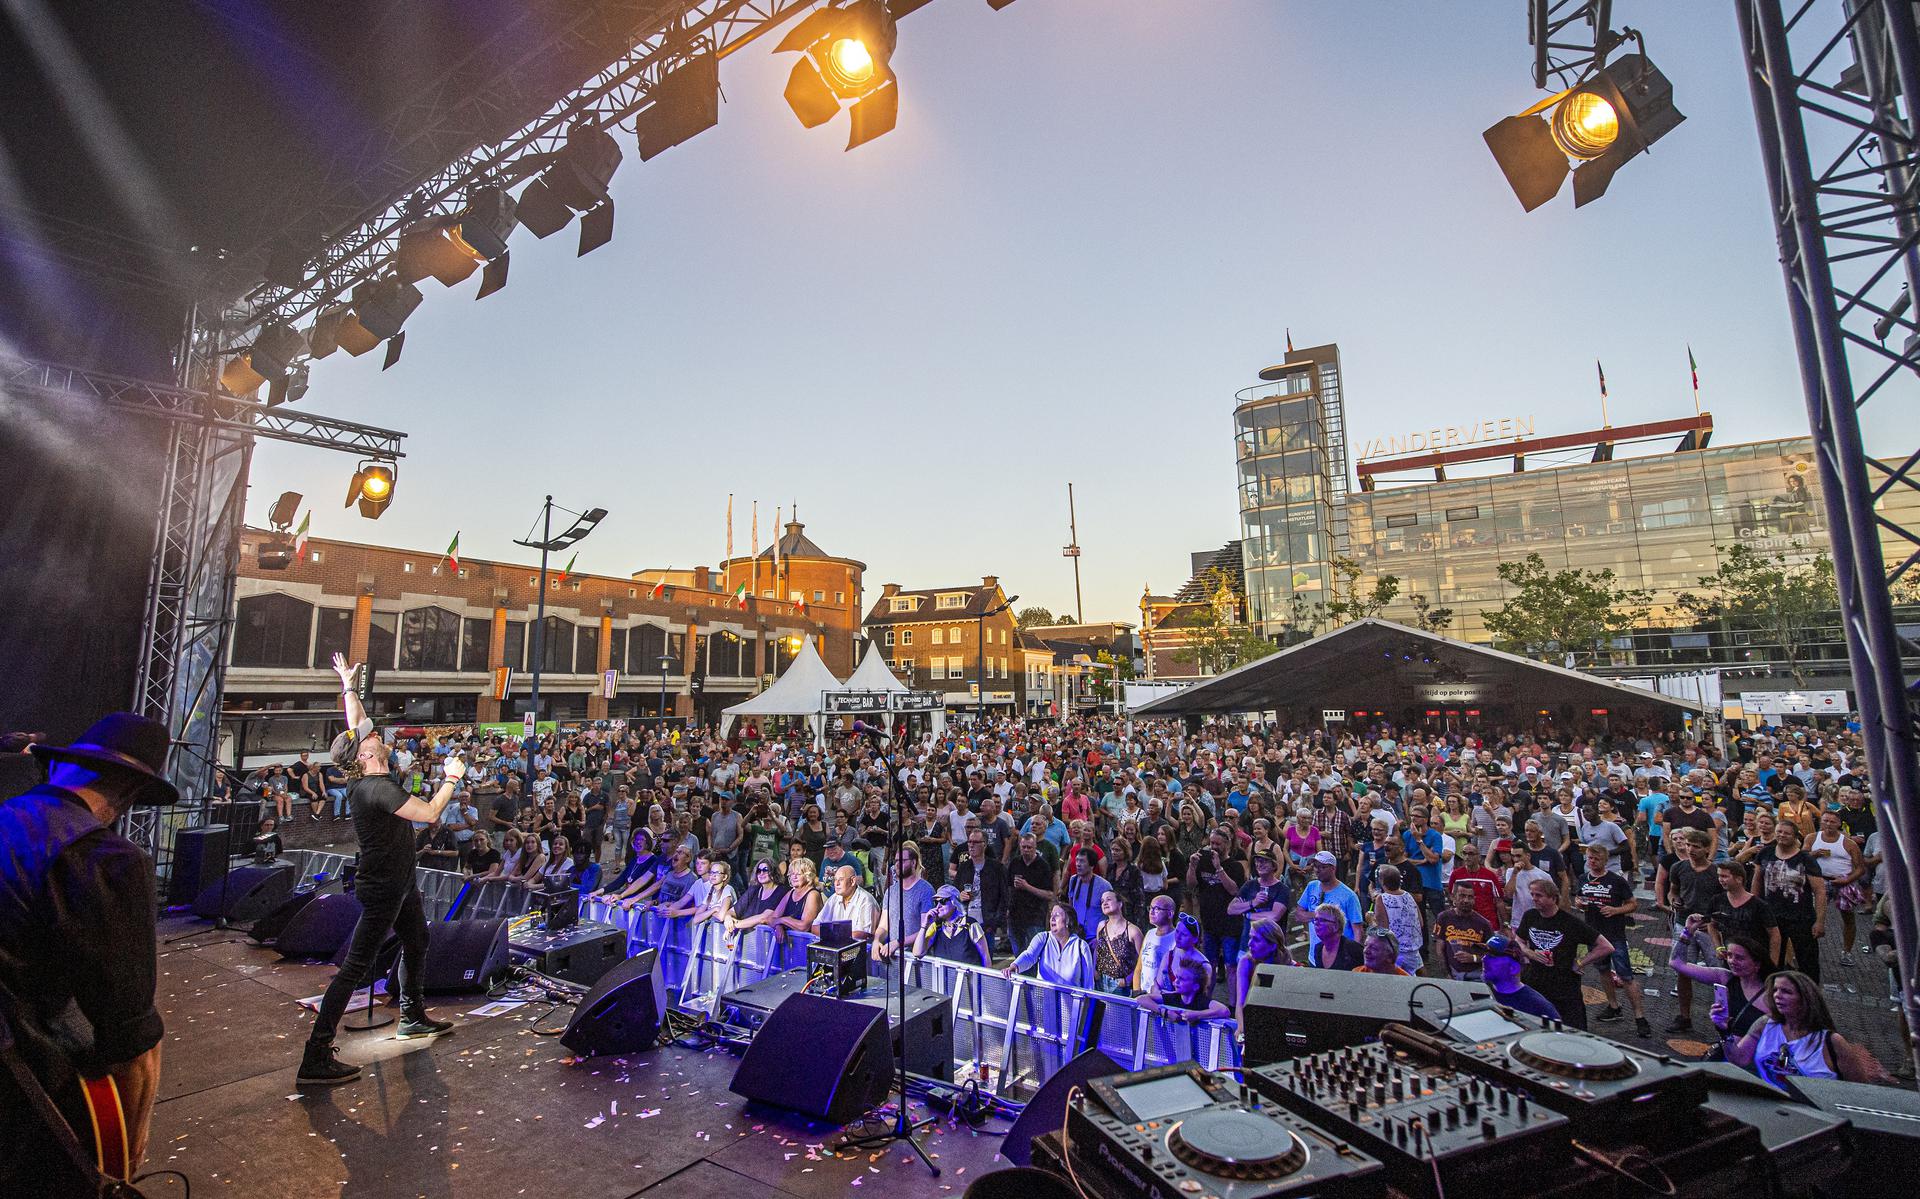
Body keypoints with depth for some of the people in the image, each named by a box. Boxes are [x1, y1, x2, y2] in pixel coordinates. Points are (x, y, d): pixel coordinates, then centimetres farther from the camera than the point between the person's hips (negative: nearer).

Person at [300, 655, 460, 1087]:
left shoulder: (366, 777, 2)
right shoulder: (377, 787, -24)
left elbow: (356, 725, 14)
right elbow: (429, 813, -28)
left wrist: (349, 686, 21)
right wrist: (451, 778, -18)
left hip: (398, 883, 10)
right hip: (382, 889, -10)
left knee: (417, 941, 23)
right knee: (356, 967, -7)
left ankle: (413, 1016, 37)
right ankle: (316, 1057, -1)